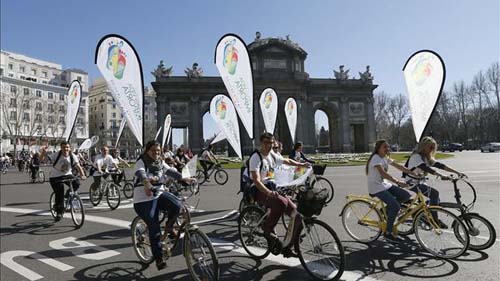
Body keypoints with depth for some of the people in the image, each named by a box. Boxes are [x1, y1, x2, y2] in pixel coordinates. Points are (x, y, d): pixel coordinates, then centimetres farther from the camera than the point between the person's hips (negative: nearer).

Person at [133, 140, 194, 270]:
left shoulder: (160, 162, 9)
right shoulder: (141, 162, -9)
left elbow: (171, 171, -2)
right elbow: (141, 174, -30)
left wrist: (185, 179, -16)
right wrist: (147, 184, -51)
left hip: (159, 194, 5)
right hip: (144, 199, -5)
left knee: (176, 205, -24)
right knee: (154, 228, -9)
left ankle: (169, 227, 5)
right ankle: (158, 259, 6)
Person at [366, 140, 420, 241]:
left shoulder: (386, 158, 9)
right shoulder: (375, 158, -18)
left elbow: (399, 167, 8)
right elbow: (383, 173, -30)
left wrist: (414, 174, 0)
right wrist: (398, 182, -38)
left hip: (385, 185, 9)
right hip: (376, 187, -9)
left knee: (406, 195, -3)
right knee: (395, 206, -17)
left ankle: (388, 209, 13)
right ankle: (388, 233, -2)